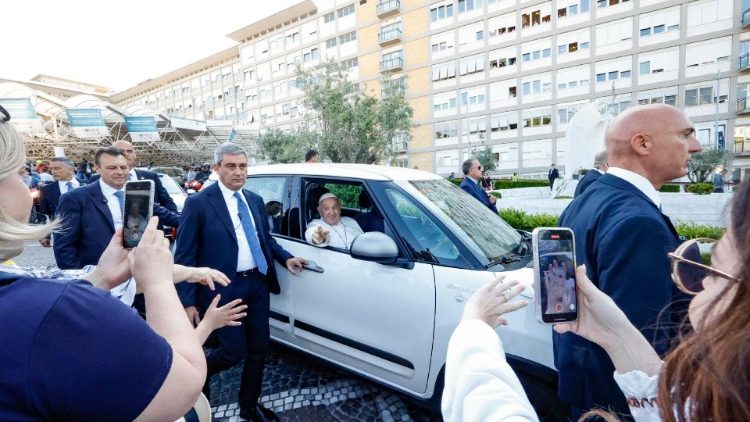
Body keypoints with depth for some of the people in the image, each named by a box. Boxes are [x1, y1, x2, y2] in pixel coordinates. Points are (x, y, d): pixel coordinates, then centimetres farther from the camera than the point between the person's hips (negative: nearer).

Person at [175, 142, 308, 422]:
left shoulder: (255, 200, 8)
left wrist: (285, 258, 4)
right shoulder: (198, 203, -9)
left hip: (257, 285, 6)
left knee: (259, 347, 13)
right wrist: (187, 301, -11)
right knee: (234, 351, 2)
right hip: (224, 289, -5)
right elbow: (184, 256, -9)